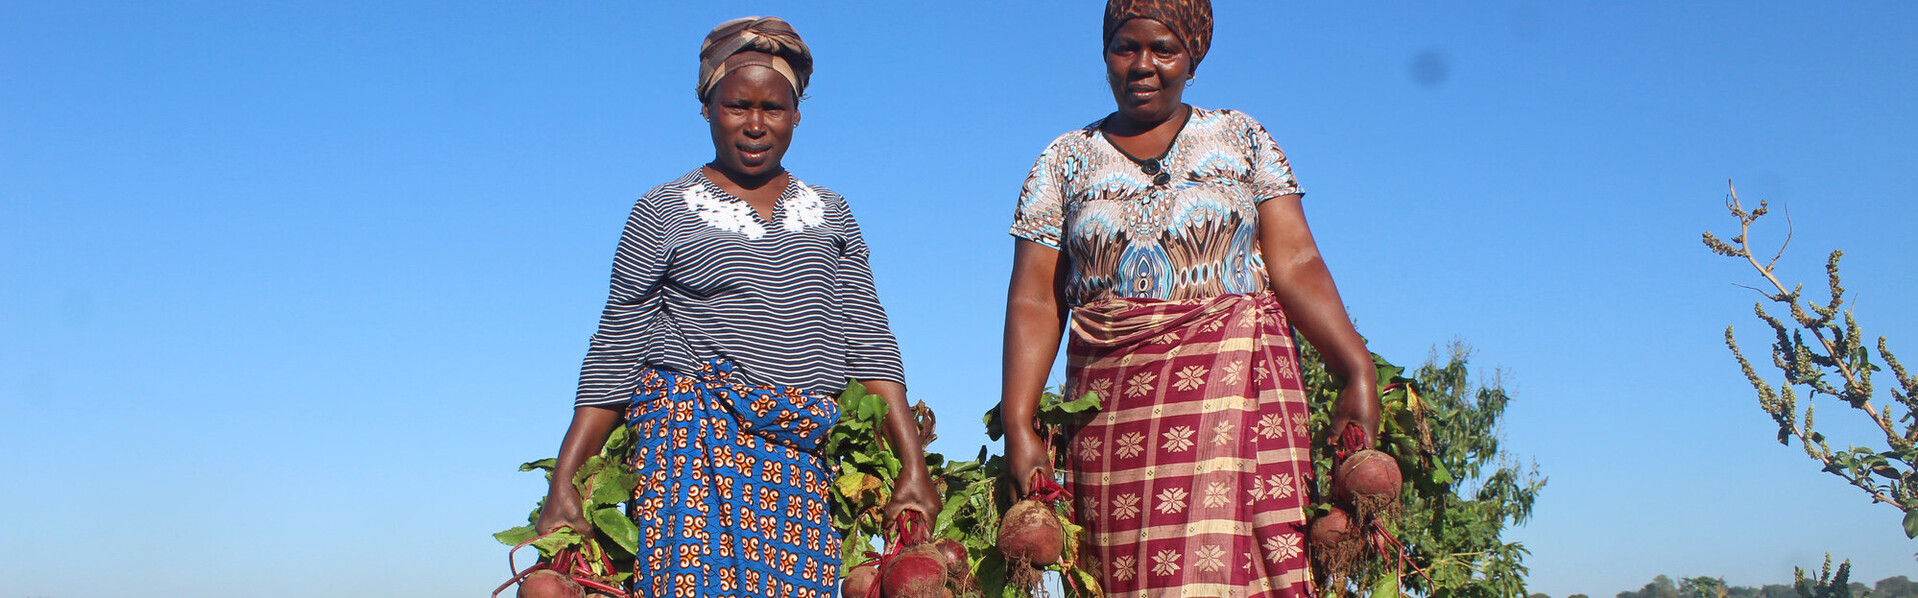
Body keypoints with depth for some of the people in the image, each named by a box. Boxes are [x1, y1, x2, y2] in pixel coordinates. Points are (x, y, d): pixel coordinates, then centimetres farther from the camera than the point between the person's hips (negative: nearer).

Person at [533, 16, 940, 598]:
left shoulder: (829, 213, 16)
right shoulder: (663, 212, 7)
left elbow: (869, 343, 11)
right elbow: (614, 354, 6)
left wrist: (913, 468, 2)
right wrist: (563, 484, -1)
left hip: (802, 458, 3)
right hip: (694, 445, -2)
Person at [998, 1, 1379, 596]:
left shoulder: (1241, 139, 10)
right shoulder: (1065, 161, 12)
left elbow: (1296, 265, 2)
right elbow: (1034, 302, 6)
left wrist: (1358, 372, -11)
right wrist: (1018, 428, -5)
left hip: (1232, 378, -1)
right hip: (1111, 400, 2)